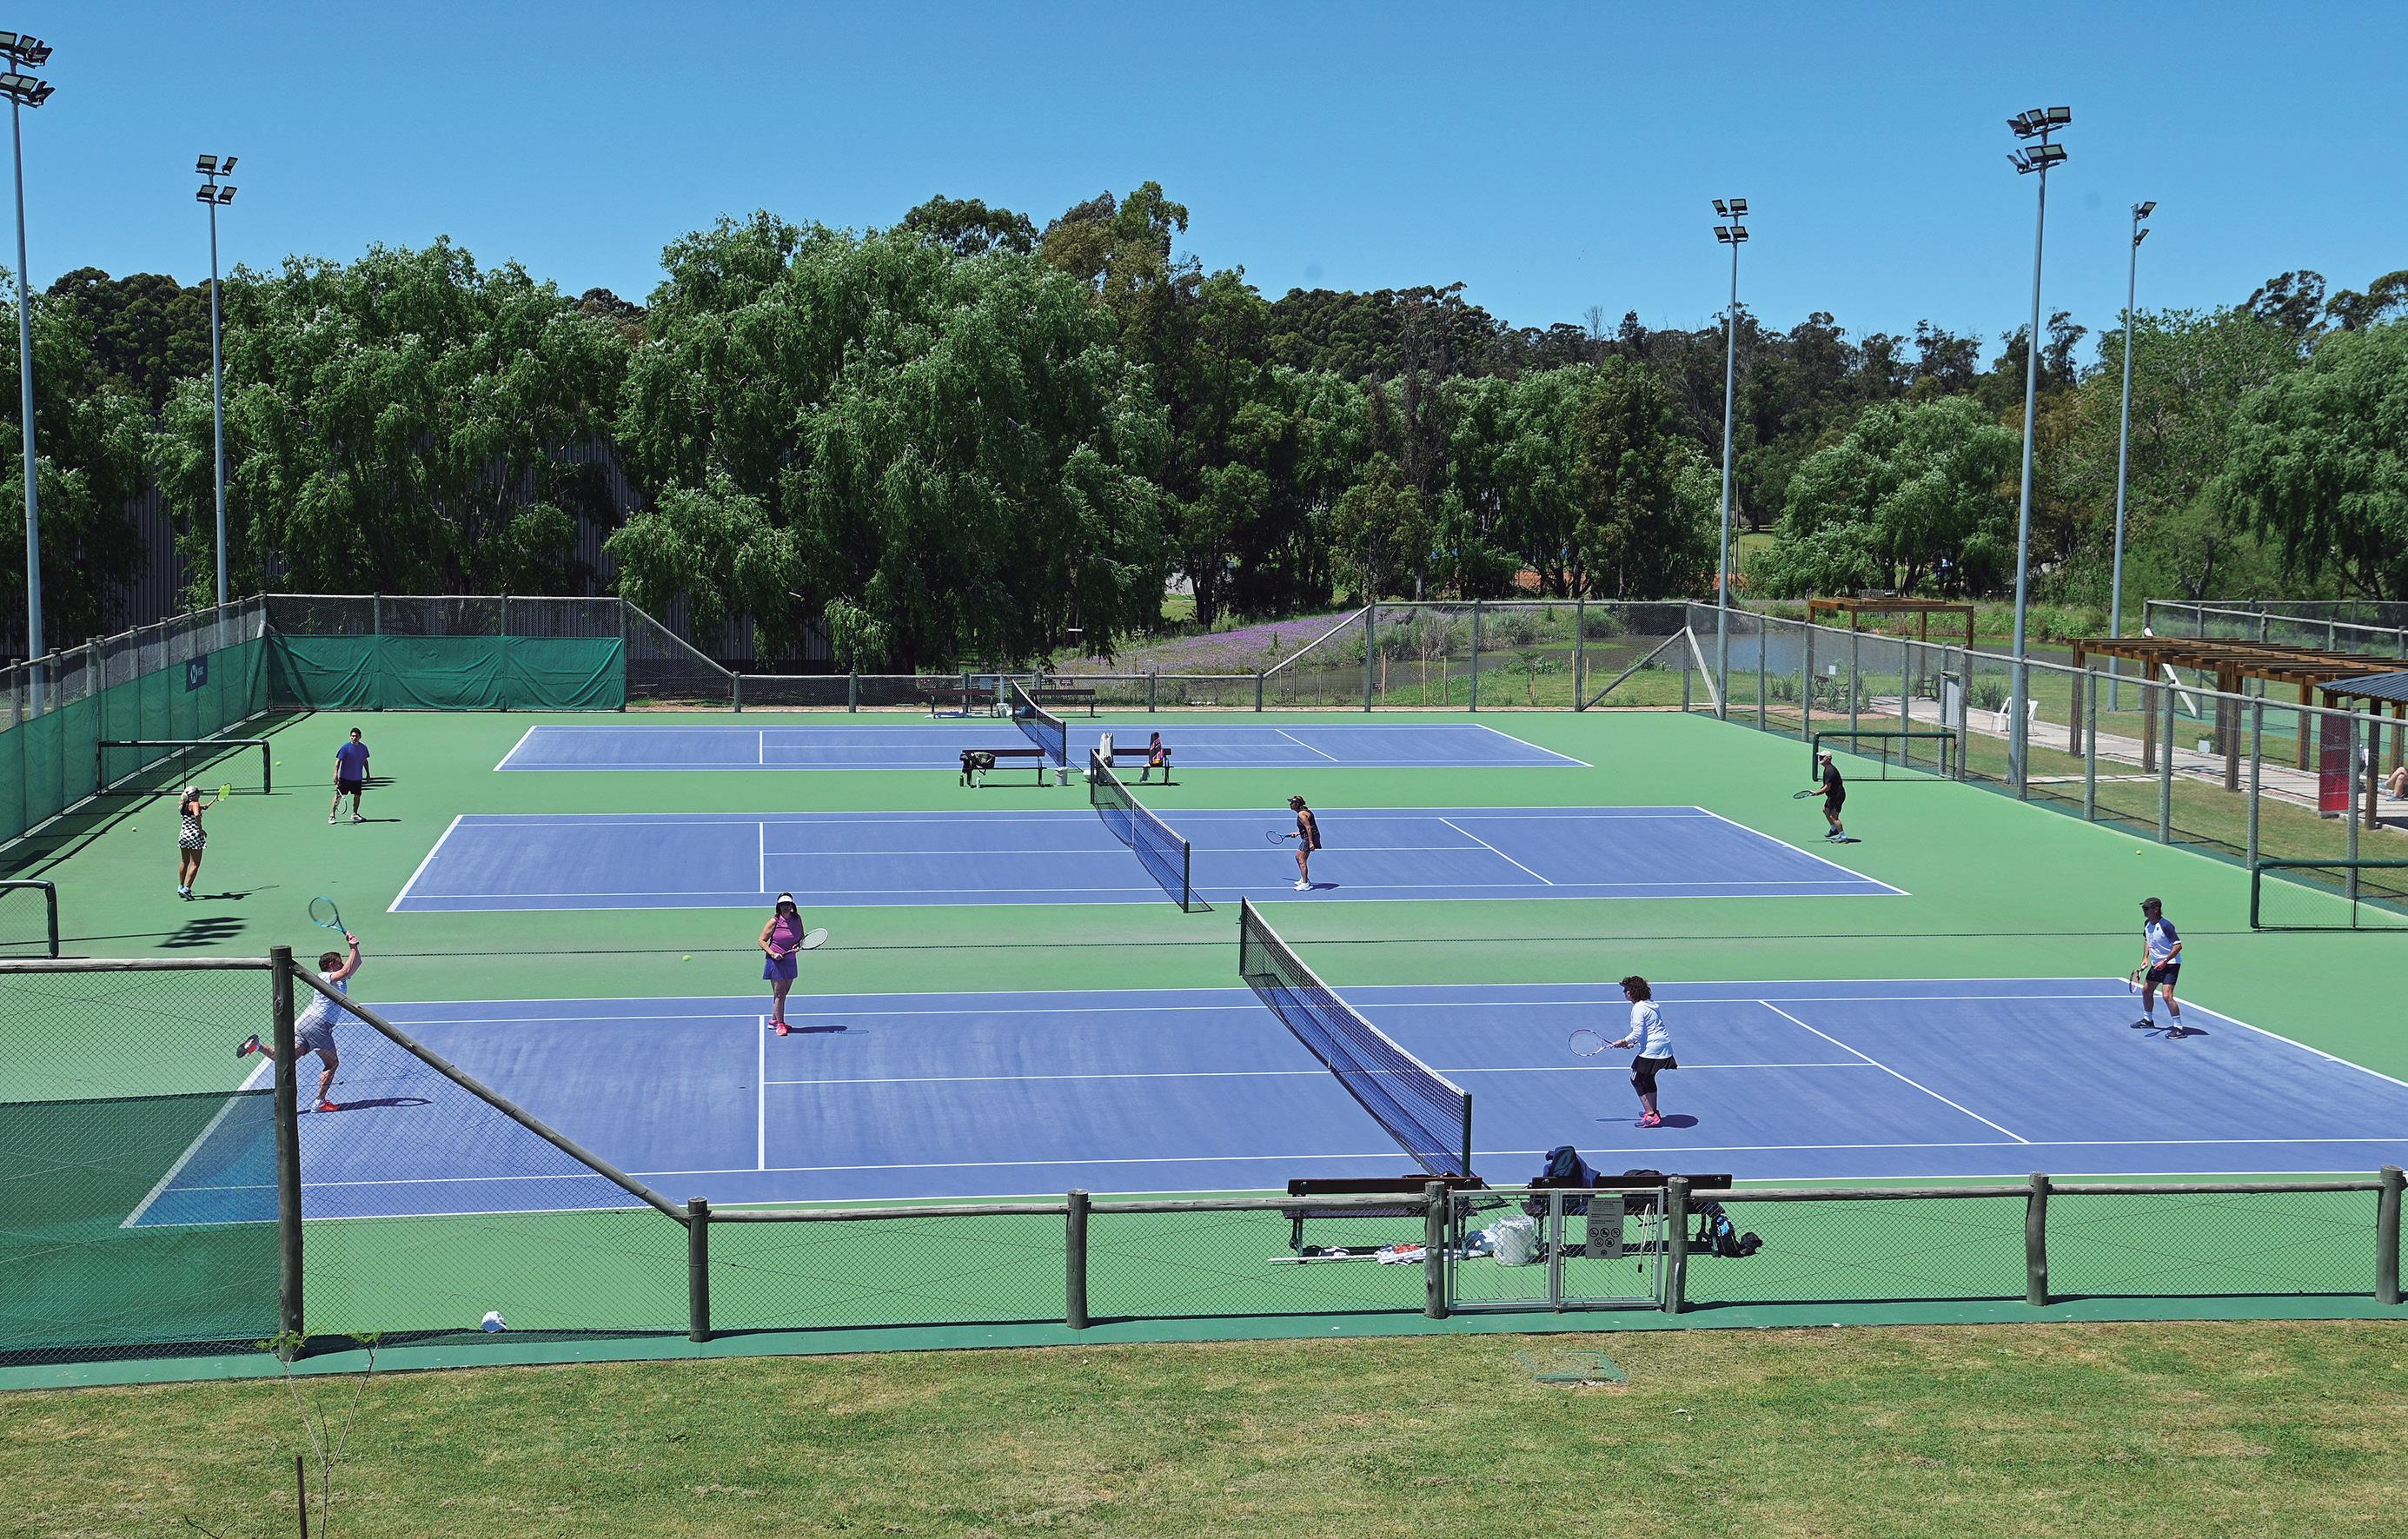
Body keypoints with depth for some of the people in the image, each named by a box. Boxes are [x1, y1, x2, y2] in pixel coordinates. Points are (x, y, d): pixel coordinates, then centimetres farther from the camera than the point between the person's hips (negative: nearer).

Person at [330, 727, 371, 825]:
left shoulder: (363, 748, 4)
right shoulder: (345, 747, -11)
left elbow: (365, 761, 17)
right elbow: (338, 761, -11)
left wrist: (368, 774, 18)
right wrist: (336, 774, -19)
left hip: (358, 778, 5)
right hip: (345, 777, -5)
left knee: (357, 795, 11)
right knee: (338, 796, -6)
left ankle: (354, 814, 26)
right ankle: (331, 816, -2)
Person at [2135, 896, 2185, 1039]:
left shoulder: (2165, 925, -24)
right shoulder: (2147, 924, 3)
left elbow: (2178, 946, -24)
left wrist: (2165, 961, -28)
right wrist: (2145, 958, 9)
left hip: (2170, 964, -10)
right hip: (2156, 963, 10)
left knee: (2167, 995, -20)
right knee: (2146, 991, 21)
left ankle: (2178, 1027, -13)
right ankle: (2148, 1020, 40)